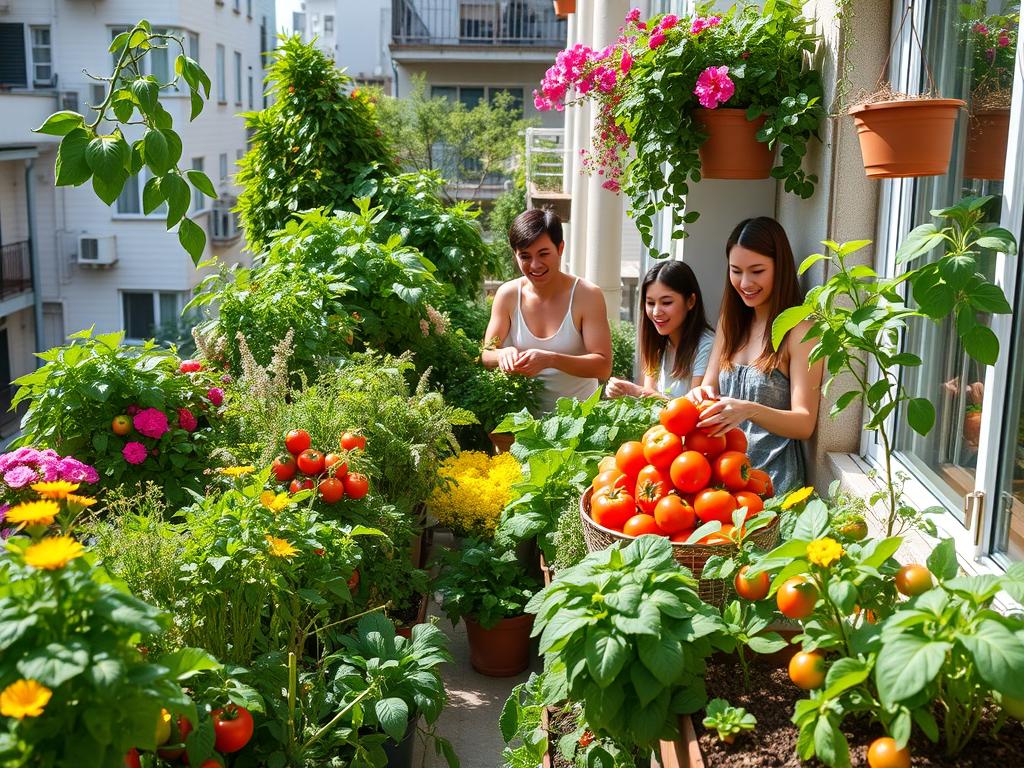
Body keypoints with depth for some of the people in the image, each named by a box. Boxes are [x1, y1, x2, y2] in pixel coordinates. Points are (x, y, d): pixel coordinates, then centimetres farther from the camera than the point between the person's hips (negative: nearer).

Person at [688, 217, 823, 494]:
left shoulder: (800, 330, -8)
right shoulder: (730, 322, 13)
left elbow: (804, 423, -11)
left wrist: (751, 411, -28)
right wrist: (701, 396, -11)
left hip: (773, 479, -5)